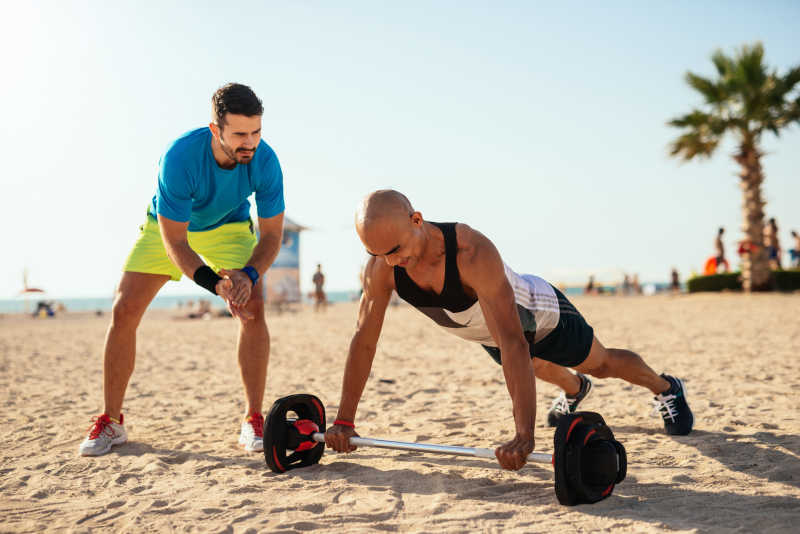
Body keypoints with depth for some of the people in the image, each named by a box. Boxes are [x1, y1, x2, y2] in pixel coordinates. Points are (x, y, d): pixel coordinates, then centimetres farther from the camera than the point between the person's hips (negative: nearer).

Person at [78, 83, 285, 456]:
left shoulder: (265, 161, -30)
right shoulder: (180, 157, -38)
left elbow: (271, 234, -19)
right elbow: (174, 242, -32)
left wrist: (249, 275, -38)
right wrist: (217, 285, -44)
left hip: (228, 228, 1)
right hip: (168, 226, -1)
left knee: (253, 309, -19)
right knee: (124, 311, -9)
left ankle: (253, 421, -9)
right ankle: (110, 422, 6)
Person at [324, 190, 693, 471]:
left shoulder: (472, 252, -48)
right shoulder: (381, 267, -31)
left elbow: (513, 344, -52)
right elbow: (364, 340, -22)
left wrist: (524, 435, -58)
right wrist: (344, 421, -22)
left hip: (539, 313, -6)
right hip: (487, 333, 6)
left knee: (600, 364, 18)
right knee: (538, 367, 35)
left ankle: (666, 388, 49)